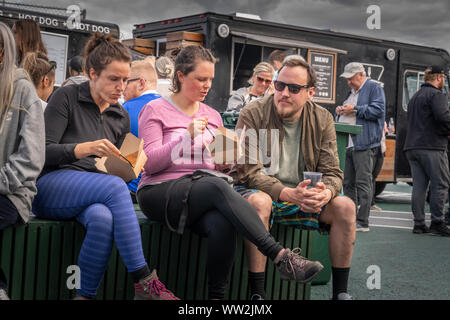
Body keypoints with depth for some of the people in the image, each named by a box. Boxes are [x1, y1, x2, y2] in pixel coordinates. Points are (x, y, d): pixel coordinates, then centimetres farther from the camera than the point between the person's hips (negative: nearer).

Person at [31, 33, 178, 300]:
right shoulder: (66, 98, 2)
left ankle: (86, 295, -28)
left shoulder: (121, 117, 19)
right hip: (51, 187, -4)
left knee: (103, 218, -35)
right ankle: (144, 283, -33)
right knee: (114, 186, -34)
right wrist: (87, 148, -22)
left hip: (97, 194, 4)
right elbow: (44, 152, -6)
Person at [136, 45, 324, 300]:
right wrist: (187, 136, -15)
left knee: (222, 224, -35)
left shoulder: (212, 115, 21)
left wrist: (224, 162, -1)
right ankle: (281, 257, -42)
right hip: (162, 192, -4)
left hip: (207, 193, 4)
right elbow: (150, 163, -5)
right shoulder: (156, 110, 6)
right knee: (217, 186, -36)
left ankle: (217, 294, -23)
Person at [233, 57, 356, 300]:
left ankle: (340, 292, -7)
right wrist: (287, 193, -33)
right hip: (257, 190, -4)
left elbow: (332, 172, -1)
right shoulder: (252, 115, -12)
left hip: (303, 196, 4)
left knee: (345, 206, -17)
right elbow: (248, 171, -18)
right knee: (258, 202, -37)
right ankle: (257, 294, -32)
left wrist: (326, 193, -27)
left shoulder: (322, 120, 1)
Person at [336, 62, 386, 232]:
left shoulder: (374, 88, 0)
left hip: (363, 144, -9)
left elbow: (378, 109, -13)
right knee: (347, 183, 9)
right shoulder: (351, 91, 25)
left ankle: (362, 222, -8)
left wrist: (355, 109, -13)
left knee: (363, 182, -9)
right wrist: (340, 111, 12)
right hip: (346, 144, 9)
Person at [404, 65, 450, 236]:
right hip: (431, 147, -8)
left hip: (412, 146, 8)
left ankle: (419, 223, 5)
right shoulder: (436, 95, -6)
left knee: (418, 185, 6)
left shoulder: (414, 97, 23)